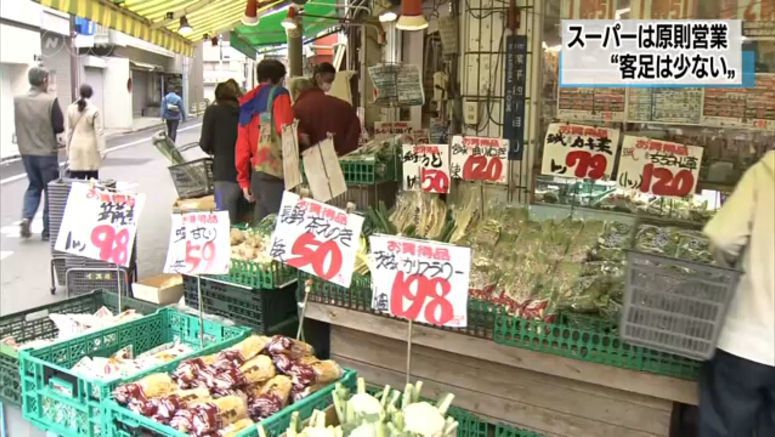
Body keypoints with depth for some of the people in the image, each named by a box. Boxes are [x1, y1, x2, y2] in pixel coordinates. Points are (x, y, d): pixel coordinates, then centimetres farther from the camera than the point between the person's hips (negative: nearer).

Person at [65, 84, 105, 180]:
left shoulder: (71, 109, 2)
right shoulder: (94, 110, -8)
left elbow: (68, 130, 5)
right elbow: (99, 132, -9)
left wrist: (68, 149, 12)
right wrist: (102, 151, -4)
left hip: (76, 148, 2)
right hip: (91, 148, -2)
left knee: (76, 180, 1)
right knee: (92, 179, 5)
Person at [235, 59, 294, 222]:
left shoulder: (247, 103, 19)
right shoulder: (279, 95, 0)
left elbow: (242, 145, 16)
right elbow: (286, 130, -14)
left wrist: (244, 180, 18)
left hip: (256, 173, 7)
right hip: (274, 171, -7)